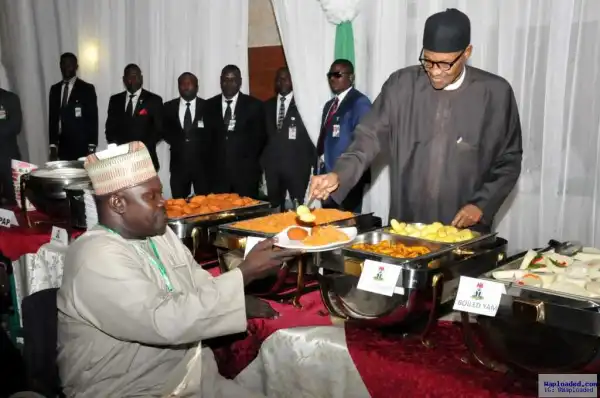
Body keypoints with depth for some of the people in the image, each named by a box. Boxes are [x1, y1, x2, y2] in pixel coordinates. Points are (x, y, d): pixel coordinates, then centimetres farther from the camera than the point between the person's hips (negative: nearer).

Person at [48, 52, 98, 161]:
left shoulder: (87, 88, -1)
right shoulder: (55, 89, 13)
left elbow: (93, 119, -3)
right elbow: (52, 117, 14)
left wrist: (91, 147, -10)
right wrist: (53, 145, 7)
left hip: (82, 146, -4)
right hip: (63, 146, 4)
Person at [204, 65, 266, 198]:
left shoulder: (254, 105, 3)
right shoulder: (210, 105, 10)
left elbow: (260, 137, 4)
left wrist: (250, 160, -3)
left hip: (246, 171, -2)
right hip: (217, 171, 2)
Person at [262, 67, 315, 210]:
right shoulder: (268, 105, 15)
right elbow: (265, 134, 16)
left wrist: (311, 160, -7)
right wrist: (264, 158, 8)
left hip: (297, 164, -4)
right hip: (272, 163, 4)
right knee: (274, 206, 5)